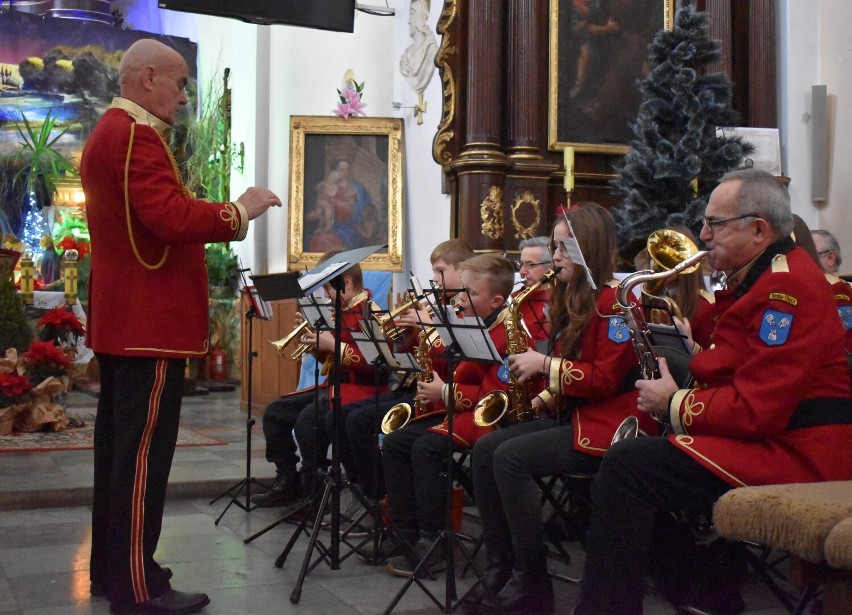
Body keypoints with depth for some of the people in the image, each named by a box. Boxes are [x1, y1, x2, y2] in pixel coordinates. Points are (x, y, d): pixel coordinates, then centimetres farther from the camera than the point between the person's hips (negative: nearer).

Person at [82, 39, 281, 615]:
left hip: (120, 320, 11)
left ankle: (112, 567, 24)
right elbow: (171, 218, -26)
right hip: (150, 322, -11)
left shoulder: (108, 133, 19)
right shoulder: (135, 135, -15)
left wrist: (219, 218, 12)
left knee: (119, 445, 15)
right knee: (144, 452, -6)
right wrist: (239, 210, -14)